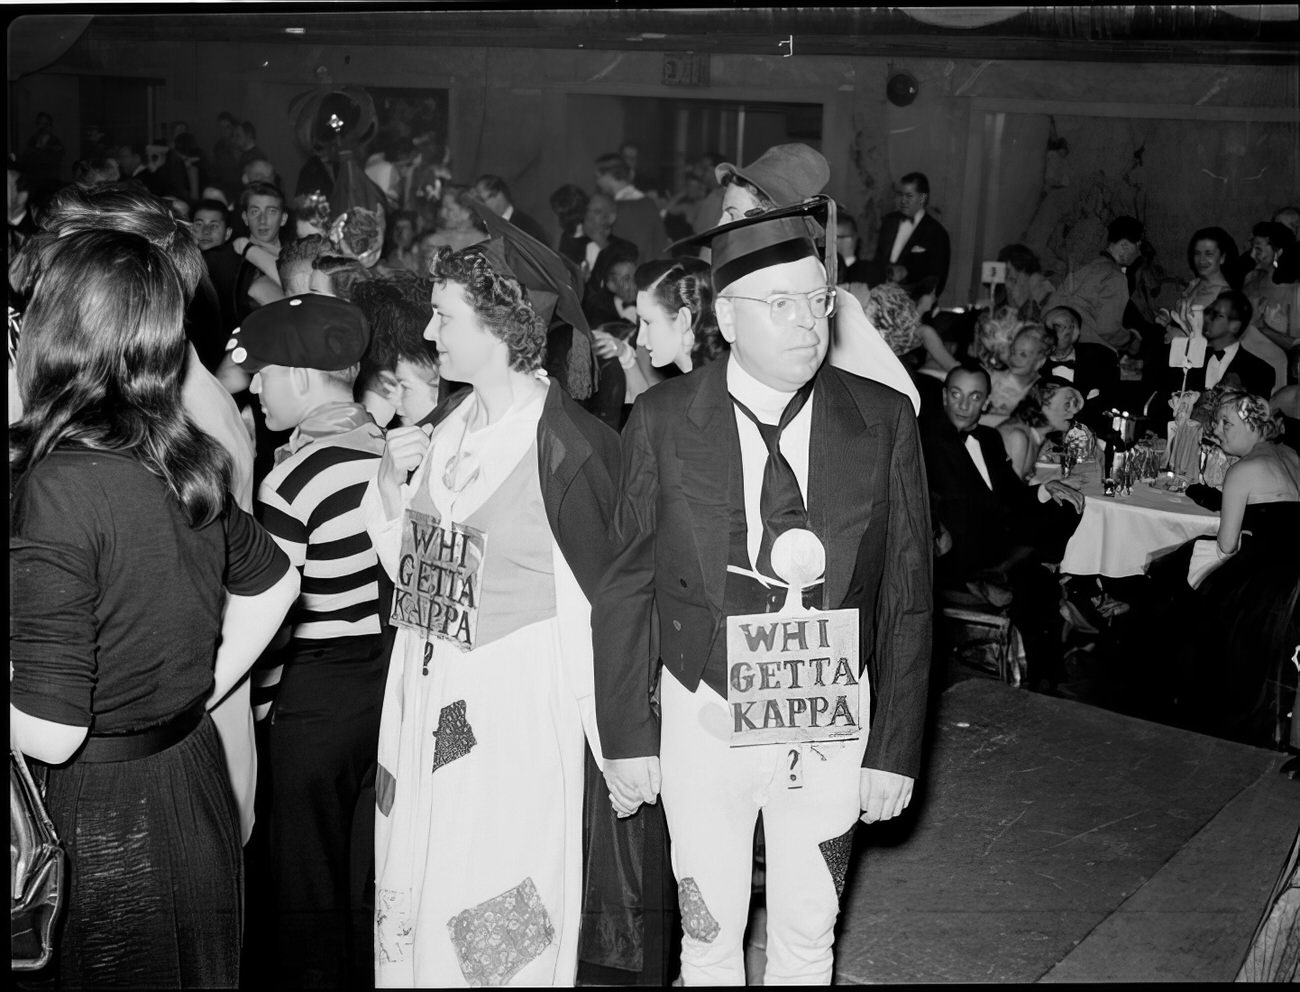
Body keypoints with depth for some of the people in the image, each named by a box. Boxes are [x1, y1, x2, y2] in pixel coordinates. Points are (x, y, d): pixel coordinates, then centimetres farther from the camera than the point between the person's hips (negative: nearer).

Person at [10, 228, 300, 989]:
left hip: (107, 810, -6)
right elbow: (274, 584, 14)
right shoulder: (185, 460, -4)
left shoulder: (61, 486, -24)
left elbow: (52, 734, -22)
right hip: (198, 775, 6)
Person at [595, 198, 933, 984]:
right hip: (705, 720, -1)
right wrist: (626, 738, -3)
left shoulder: (885, 421, -7)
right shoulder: (664, 421, -9)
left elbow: (908, 595, -2)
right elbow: (625, 588, -3)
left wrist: (897, 749, -3)